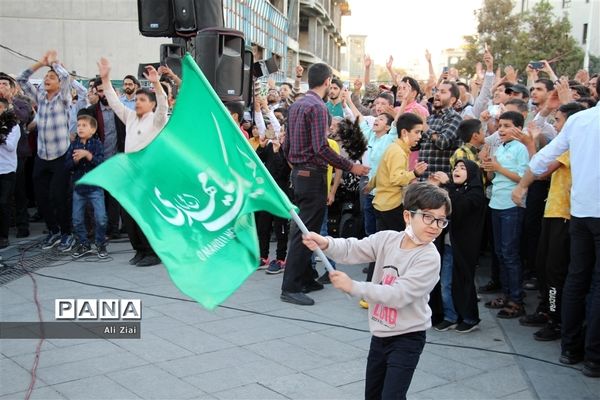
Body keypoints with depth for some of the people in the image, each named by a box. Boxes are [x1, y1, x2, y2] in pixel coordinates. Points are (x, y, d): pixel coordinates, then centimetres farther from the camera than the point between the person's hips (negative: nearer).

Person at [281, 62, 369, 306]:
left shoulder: (296, 105, 13)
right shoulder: (317, 106, -15)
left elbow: (286, 145, 16)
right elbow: (321, 148, -23)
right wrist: (351, 167, -18)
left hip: (298, 173, 9)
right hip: (313, 175, -9)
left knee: (302, 229, 15)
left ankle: (304, 279, 25)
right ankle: (290, 288, -3)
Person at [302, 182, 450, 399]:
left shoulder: (429, 258, -21)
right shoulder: (387, 239, -4)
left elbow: (398, 295, -27)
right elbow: (352, 249, -11)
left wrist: (353, 287, -29)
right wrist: (326, 244, -32)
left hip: (407, 338, -6)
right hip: (379, 334, 6)